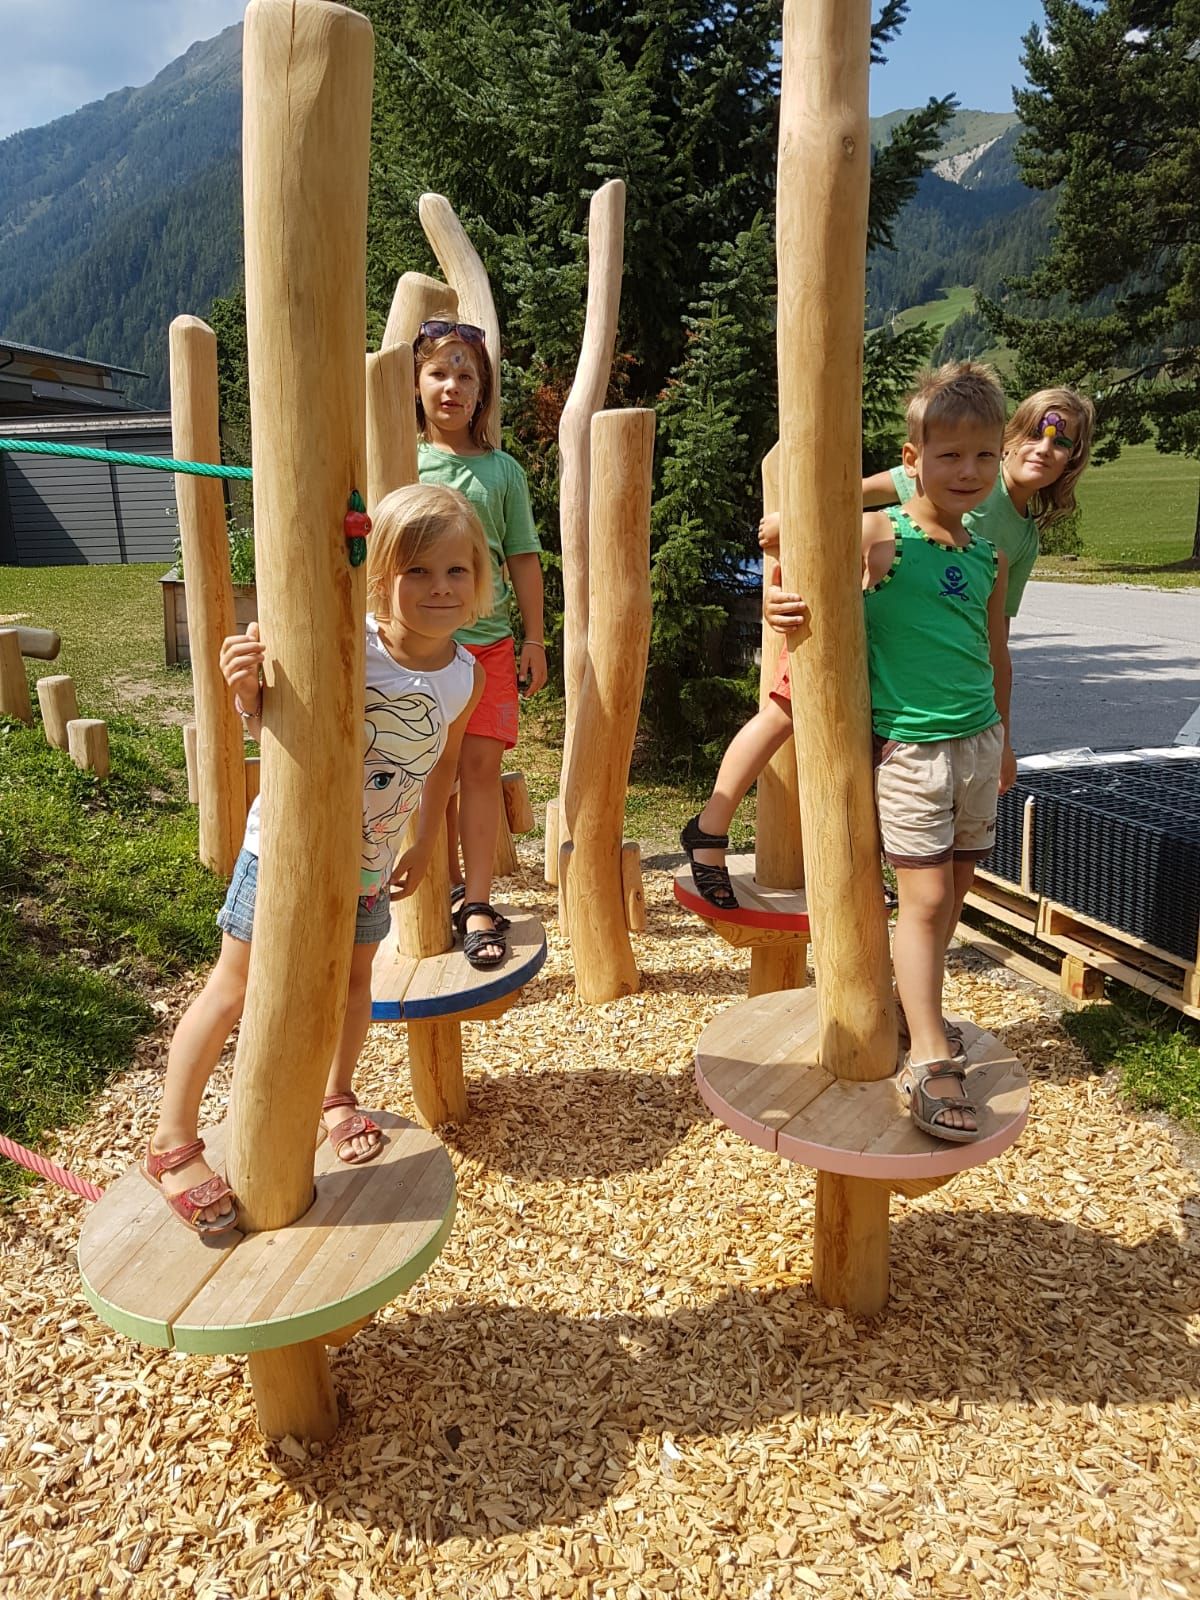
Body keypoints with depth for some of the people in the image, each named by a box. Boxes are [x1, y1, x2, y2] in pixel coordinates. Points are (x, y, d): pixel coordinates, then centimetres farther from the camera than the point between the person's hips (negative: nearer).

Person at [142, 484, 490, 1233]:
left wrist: (426, 844, 13)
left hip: (369, 862, 4)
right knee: (233, 989, 3)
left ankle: (338, 1097, 47)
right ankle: (172, 1144, 20)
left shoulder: (466, 675, -10)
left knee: (354, 979, 21)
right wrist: (249, 690, -38)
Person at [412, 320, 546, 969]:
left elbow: (523, 558, 9)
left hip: (488, 639, 0)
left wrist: (535, 638, 7)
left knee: (481, 763, -4)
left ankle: (477, 904, 0)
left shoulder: (502, 470, 7)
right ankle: (448, 888, 23)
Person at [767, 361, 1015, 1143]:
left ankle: (914, 1008, 30)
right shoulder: (880, 537, -9)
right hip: (909, 745, -6)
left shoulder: (990, 558, 9)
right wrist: (784, 602, -36)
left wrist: (1003, 737, 26)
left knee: (956, 889, 12)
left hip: (977, 741, 6)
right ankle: (929, 1060, -2)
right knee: (926, 897, -8)